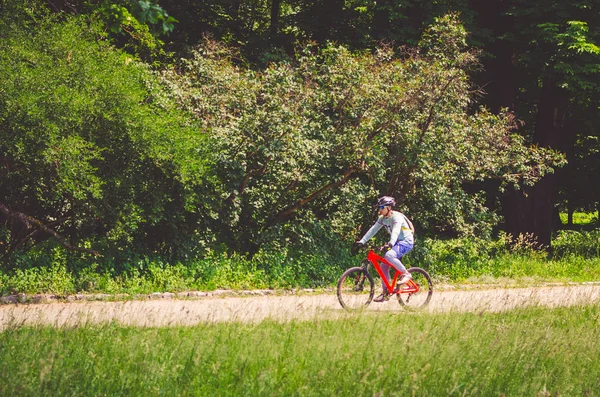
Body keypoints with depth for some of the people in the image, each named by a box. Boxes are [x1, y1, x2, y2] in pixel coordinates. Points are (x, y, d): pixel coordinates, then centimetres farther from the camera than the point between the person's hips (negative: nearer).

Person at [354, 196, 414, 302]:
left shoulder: (397, 217, -21)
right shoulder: (382, 218, 4)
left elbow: (396, 230, -38)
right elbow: (373, 230, 2)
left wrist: (391, 243, -55)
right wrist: (362, 241, -9)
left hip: (406, 242, -9)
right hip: (397, 243, 9)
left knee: (389, 255, -34)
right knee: (384, 266, 2)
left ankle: (406, 274, -18)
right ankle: (385, 293, 10)